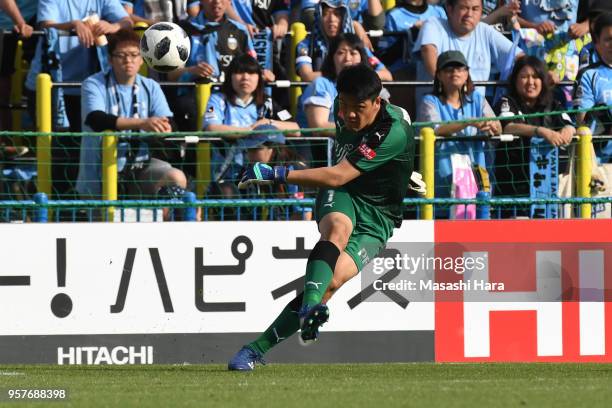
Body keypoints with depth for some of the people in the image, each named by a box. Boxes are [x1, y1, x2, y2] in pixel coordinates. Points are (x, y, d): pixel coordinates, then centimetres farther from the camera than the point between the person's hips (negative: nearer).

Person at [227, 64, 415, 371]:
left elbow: (337, 176, -28)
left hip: (375, 219, -4)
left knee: (331, 281, -25)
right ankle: (310, 307, -61)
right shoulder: (342, 109, -2)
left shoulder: (394, 132, -25)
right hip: (340, 197, 4)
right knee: (338, 228, -35)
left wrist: (276, 175, -30)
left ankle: (257, 349, -22)